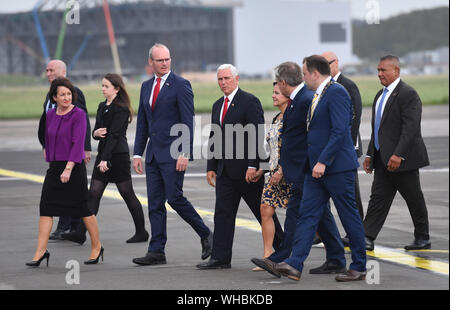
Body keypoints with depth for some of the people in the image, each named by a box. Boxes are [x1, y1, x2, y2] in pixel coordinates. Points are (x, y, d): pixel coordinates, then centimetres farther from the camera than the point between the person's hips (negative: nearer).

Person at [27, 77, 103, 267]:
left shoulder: (78, 115, -10)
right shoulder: (50, 115, 9)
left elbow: (78, 144, -16)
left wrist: (68, 169, -22)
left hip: (74, 167, -6)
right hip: (54, 168, 6)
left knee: (83, 209, 3)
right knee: (46, 208, -3)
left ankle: (96, 247, 19)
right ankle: (41, 251, -3)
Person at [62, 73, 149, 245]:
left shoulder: (121, 109, -11)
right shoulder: (102, 107, 15)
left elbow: (114, 134, -17)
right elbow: (96, 131, 18)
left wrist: (105, 159, -21)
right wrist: (95, 133, -8)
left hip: (118, 155, -8)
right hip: (103, 153, 8)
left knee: (128, 194, 1)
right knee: (93, 194, 0)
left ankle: (141, 232, 12)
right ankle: (81, 233, -6)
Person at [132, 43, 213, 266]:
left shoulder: (180, 85, -6)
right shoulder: (146, 86, 15)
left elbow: (187, 122, -11)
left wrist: (184, 154, -18)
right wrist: (138, 153, 12)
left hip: (173, 152, -7)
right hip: (154, 153, 7)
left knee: (174, 197, -11)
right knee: (155, 203, 5)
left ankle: (206, 235, 7)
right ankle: (156, 252, 7)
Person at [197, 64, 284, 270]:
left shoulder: (250, 102, -9)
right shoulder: (218, 106, 16)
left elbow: (257, 136, -15)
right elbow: (214, 138, 19)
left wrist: (253, 166, -21)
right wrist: (211, 167, 12)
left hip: (247, 169, -7)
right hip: (226, 171, 7)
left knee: (263, 212, 3)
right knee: (223, 213, 2)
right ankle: (220, 258, 3)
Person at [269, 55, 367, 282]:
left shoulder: (336, 92, -14)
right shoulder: (318, 95, 16)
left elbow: (340, 131, -22)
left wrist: (323, 161, -24)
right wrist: (316, 162, 17)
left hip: (337, 167, -9)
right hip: (317, 168, 10)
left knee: (349, 216, 0)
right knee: (308, 214, 4)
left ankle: (359, 267, 8)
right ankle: (295, 265, 5)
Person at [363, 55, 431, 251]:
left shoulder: (408, 95, -13)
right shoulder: (381, 95, 16)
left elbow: (411, 128, -21)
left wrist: (398, 155, -27)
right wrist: (370, 155, 16)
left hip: (402, 159, -8)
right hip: (383, 160, 8)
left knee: (414, 200, 4)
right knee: (378, 197, 1)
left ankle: (423, 238, 15)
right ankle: (367, 238, -5)